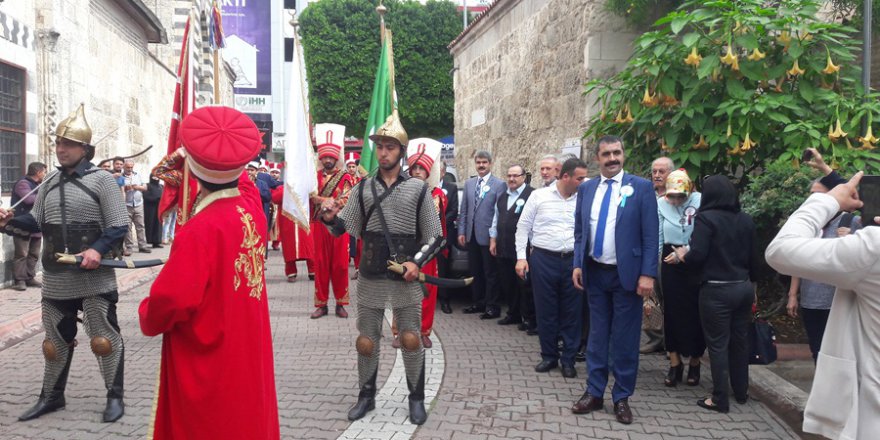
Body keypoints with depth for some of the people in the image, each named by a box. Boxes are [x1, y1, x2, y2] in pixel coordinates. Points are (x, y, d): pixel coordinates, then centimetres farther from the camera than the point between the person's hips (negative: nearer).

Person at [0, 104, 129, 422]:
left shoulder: (102, 180, -6)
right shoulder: (49, 184, 13)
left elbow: (119, 226, -10)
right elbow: (36, 221, 14)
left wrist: (98, 250, -25)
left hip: (94, 278, -6)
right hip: (55, 280, 6)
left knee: (104, 336, 2)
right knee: (55, 338, 17)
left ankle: (115, 397, 14)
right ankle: (51, 396, 33)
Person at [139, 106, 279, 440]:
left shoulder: (201, 229, -26)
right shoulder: (252, 204, -5)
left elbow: (173, 299, -26)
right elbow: (240, 179, 19)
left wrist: (148, 318, -6)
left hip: (207, 367, -7)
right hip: (248, 354, 7)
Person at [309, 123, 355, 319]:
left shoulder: (345, 178, 1)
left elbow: (345, 202, -10)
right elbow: (311, 197, -5)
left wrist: (322, 201, -16)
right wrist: (331, 201, -18)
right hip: (319, 226, 2)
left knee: (340, 265, 3)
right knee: (321, 265, 5)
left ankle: (340, 303, 13)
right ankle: (321, 304, 13)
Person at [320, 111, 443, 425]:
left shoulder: (418, 189, -2)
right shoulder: (363, 189, 4)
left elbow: (435, 237, 0)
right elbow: (342, 228, 3)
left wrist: (417, 262, -14)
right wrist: (330, 217, -18)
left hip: (406, 280, -2)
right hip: (370, 279, 2)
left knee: (411, 339, 4)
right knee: (366, 341, 10)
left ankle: (417, 398, 23)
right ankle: (366, 395, 29)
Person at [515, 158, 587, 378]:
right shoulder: (539, 196, -1)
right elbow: (523, 227, 3)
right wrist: (521, 257, -2)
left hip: (573, 261, 1)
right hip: (543, 260, -1)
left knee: (571, 312, 6)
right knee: (545, 311, 7)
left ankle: (568, 359, 19)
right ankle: (549, 356, 23)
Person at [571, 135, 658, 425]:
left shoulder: (641, 187, -5)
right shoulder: (586, 189, 6)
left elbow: (651, 235, -8)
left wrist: (648, 274, -14)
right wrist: (577, 264, 0)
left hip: (626, 274, -3)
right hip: (595, 273, 4)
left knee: (625, 338, 6)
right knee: (597, 335, 12)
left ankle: (622, 398, 18)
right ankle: (594, 393, 22)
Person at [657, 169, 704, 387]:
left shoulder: (700, 202, -10)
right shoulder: (661, 204, -1)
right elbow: (657, 237, 0)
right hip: (671, 262, 2)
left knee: (695, 313, 5)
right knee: (672, 312, 5)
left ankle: (694, 363, 22)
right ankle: (675, 364, 15)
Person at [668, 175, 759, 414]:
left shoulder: (706, 218, -12)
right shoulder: (746, 220, 6)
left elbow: (697, 256, -18)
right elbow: (753, 257, 11)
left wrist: (681, 255, 2)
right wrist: (752, 283, 23)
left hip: (717, 290, -6)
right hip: (743, 287, 6)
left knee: (718, 344, 2)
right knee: (740, 340, 17)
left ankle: (720, 399, 8)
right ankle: (741, 391, 30)